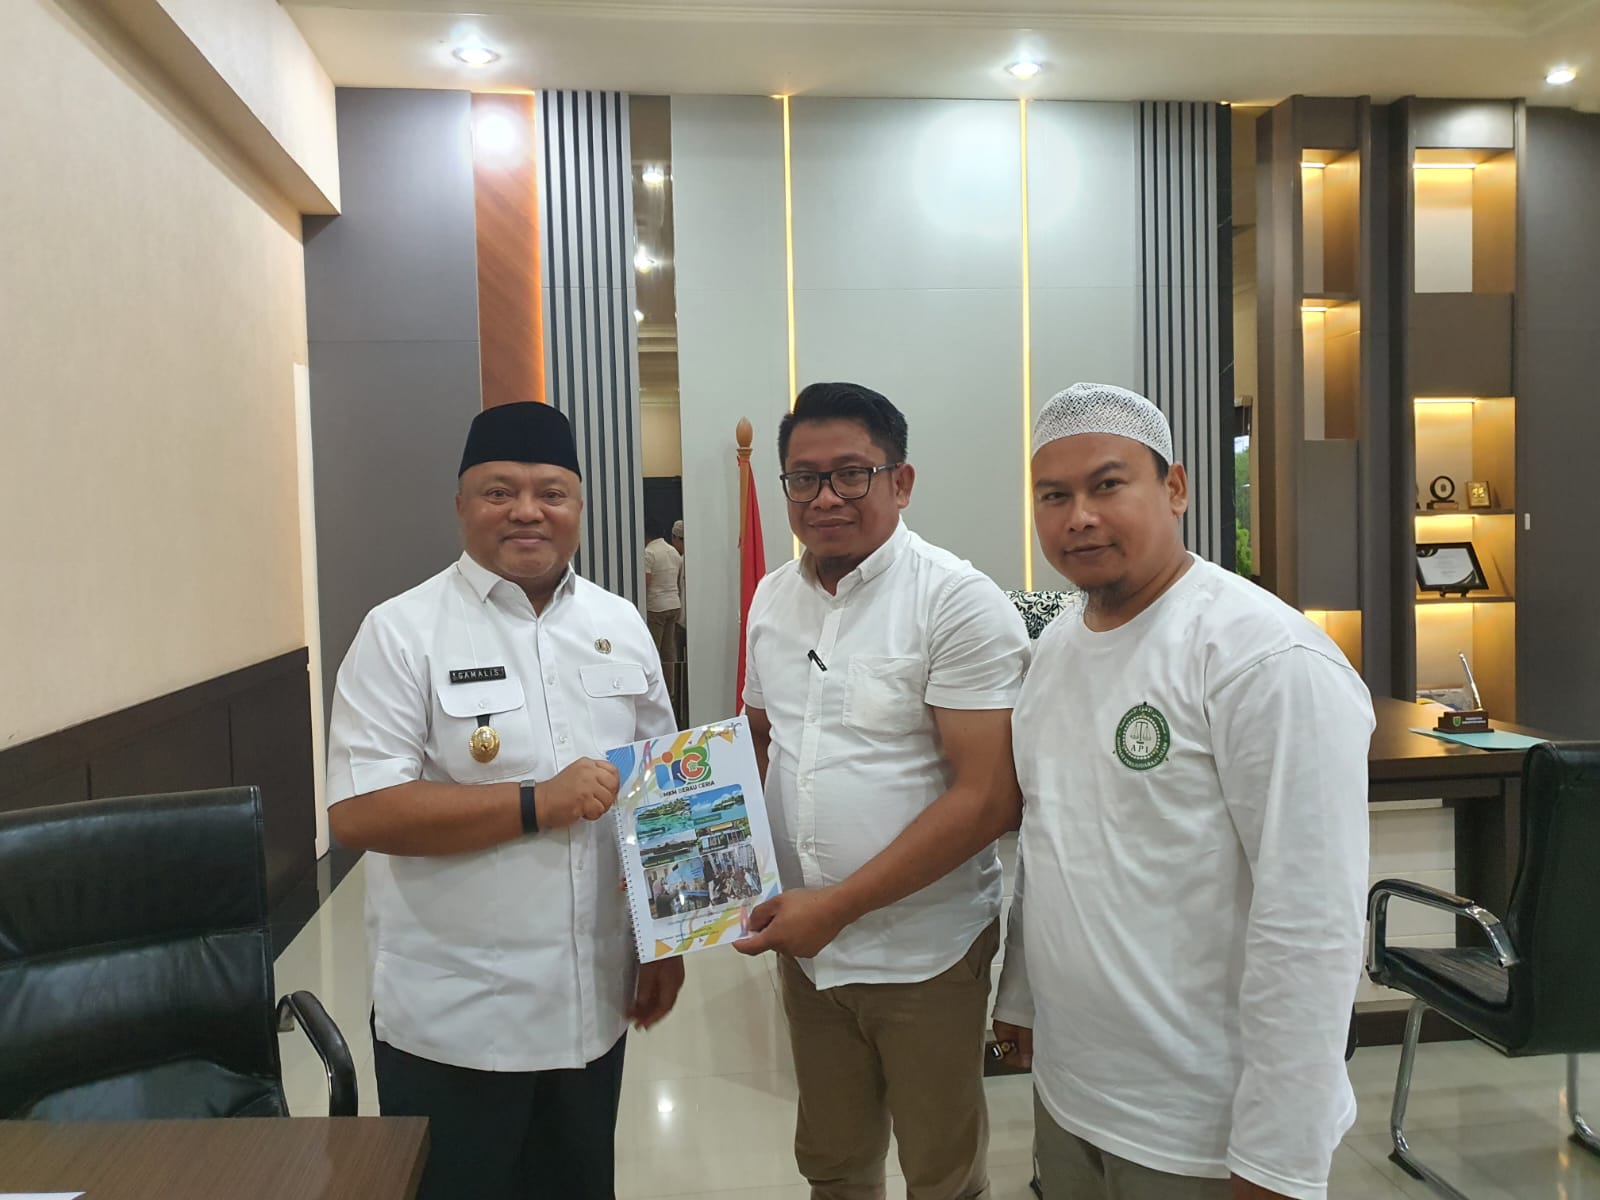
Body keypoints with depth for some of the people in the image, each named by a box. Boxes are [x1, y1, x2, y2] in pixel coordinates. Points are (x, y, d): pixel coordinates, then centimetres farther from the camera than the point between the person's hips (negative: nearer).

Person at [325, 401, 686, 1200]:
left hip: (591, 1007, 5)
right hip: (453, 1019, -4)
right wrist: (536, 804, -23)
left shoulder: (621, 626, 3)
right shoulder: (402, 632, -11)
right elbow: (358, 811, -18)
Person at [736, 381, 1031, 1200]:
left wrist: (838, 906, -20)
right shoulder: (772, 598, 4)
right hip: (803, 942, 5)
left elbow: (987, 799, -20)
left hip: (924, 950, -5)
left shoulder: (959, 603, -16)